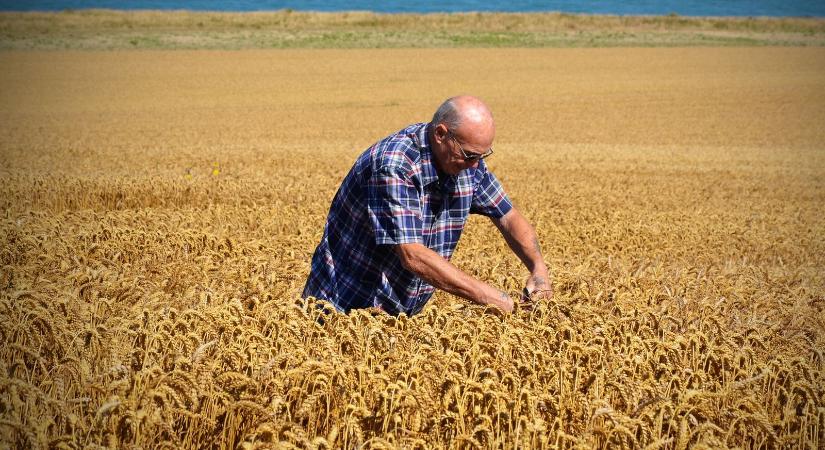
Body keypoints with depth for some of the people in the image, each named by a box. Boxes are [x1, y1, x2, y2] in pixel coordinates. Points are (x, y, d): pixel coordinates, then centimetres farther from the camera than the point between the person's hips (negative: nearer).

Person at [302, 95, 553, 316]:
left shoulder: (468, 163, -3)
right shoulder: (393, 166, -27)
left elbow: (508, 217, 8)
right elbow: (413, 256, -33)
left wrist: (538, 268, -10)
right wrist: (488, 297, -32)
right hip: (347, 305, -6)